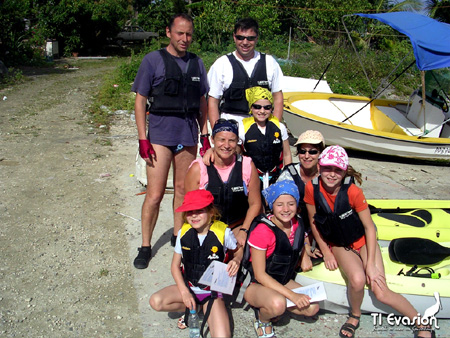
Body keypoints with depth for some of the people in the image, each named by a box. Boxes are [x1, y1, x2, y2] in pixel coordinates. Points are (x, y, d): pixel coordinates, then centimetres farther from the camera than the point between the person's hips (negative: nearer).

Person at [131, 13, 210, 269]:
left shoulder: (197, 63, 11)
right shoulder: (153, 60, -1)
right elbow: (140, 100, -3)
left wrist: (205, 133, 10)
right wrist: (143, 139, -9)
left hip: (189, 135, 4)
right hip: (160, 135, -4)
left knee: (183, 189, 11)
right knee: (155, 194, -4)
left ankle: (178, 236, 29)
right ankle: (146, 246, 11)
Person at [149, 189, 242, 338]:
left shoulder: (223, 232, -16)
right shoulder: (184, 233, -8)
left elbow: (238, 250, 5)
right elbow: (175, 266, 1)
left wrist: (236, 260, -19)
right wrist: (184, 292, -11)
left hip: (212, 292, -3)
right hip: (188, 286, 3)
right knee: (156, 301, -23)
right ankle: (191, 308, 4)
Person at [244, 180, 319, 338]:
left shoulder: (297, 224, -5)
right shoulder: (262, 231, -25)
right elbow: (260, 275, -23)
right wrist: (292, 295, -25)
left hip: (283, 282, 7)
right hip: (256, 285, -7)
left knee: (312, 307, -12)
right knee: (278, 303, -36)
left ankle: (270, 307, 10)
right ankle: (263, 320, -1)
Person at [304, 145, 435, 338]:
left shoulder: (353, 192, -23)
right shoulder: (312, 188, -18)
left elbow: (369, 228, -14)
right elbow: (313, 222, -4)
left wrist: (371, 264, -16)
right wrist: (326, 253, -2)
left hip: (362, 240, -1)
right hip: (338, 245, 1)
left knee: (380, 293, -11)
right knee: (357, 279, -28)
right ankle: (354, 316, 4)